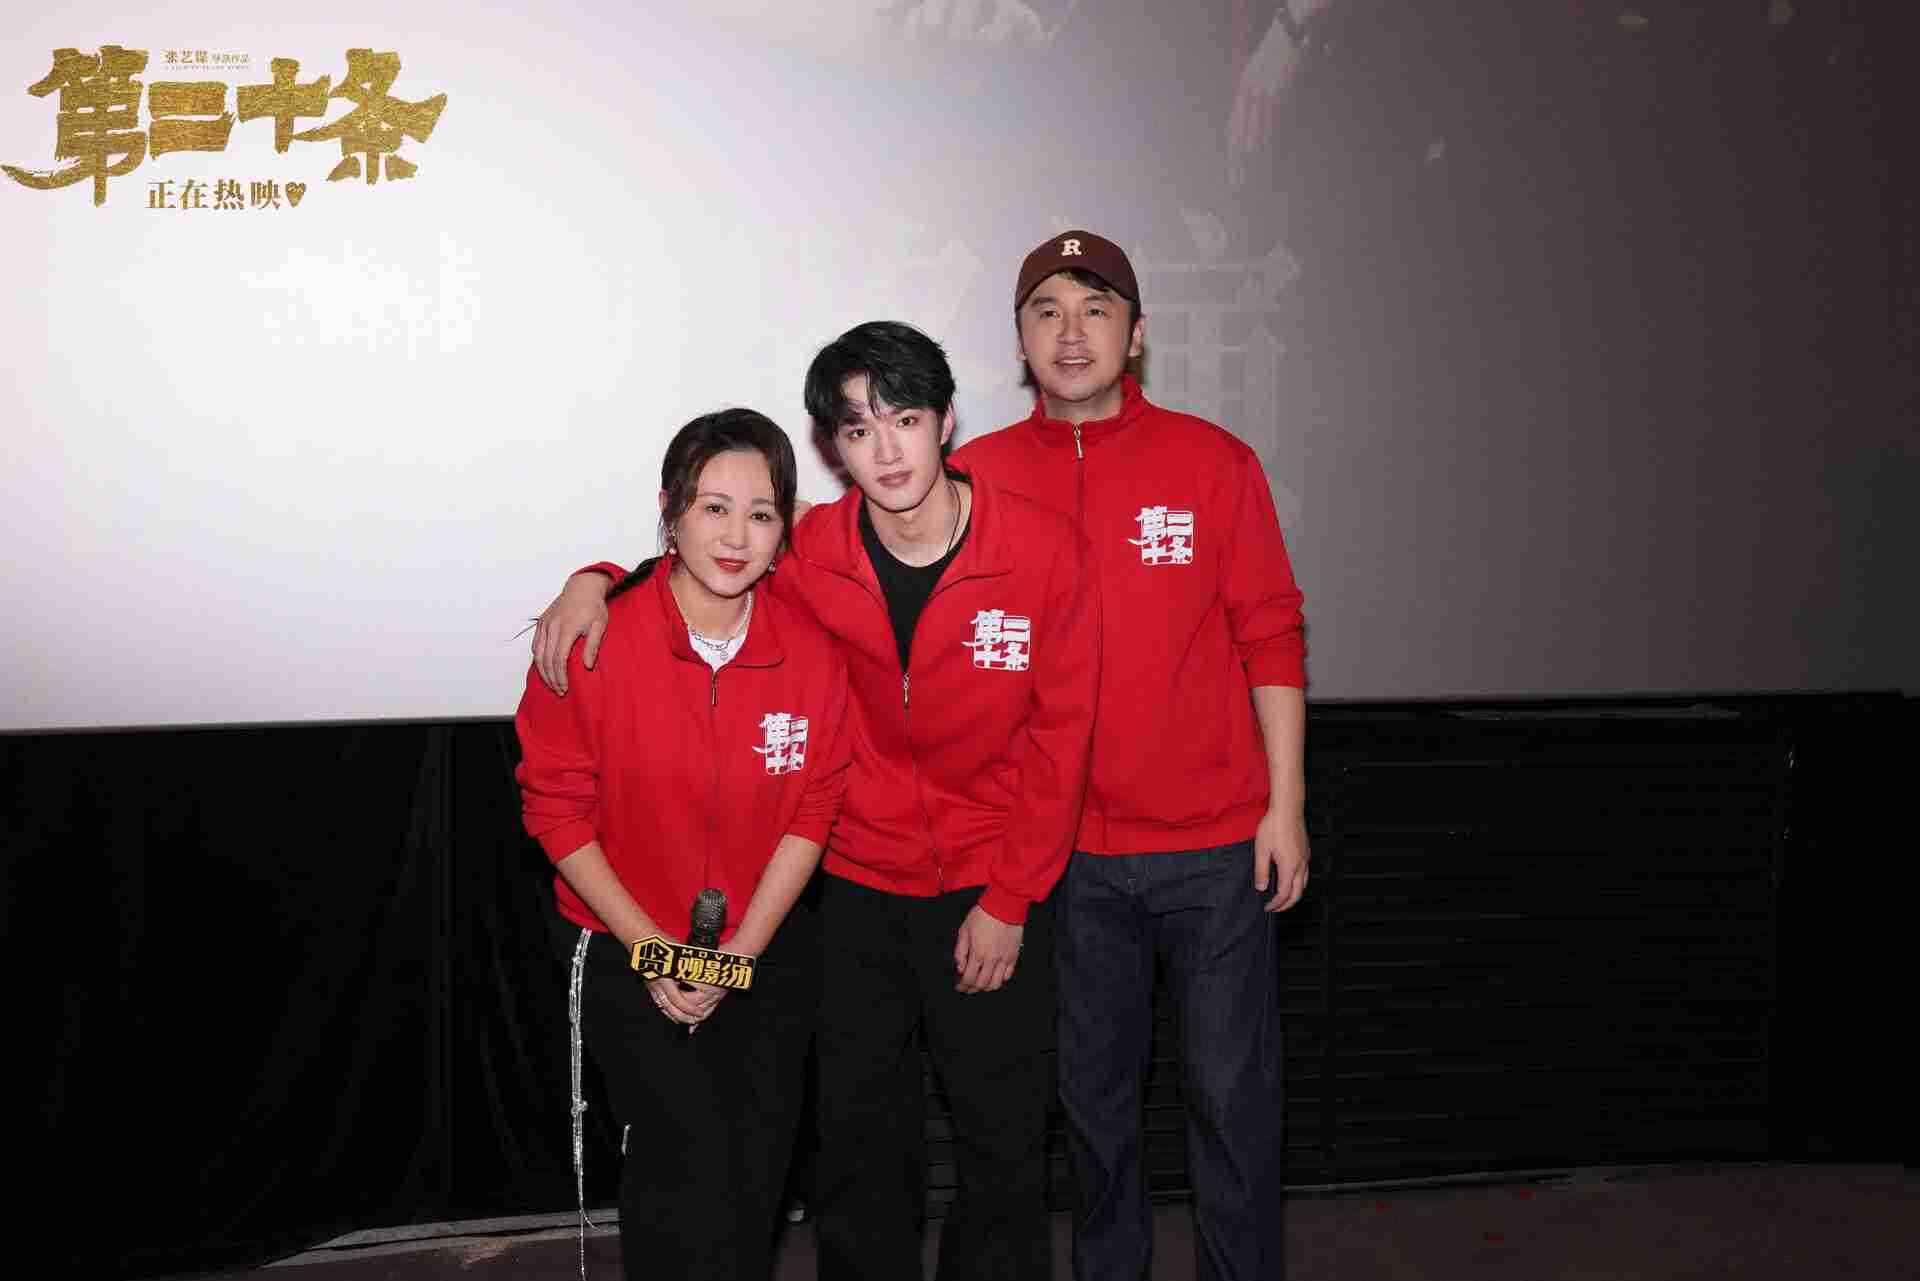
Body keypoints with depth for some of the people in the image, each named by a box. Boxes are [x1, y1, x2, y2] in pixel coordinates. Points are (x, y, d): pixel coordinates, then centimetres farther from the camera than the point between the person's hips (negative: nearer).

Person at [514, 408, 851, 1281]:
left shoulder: (811, 652, -7)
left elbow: (810, 814, -2)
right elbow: (557, 808, -8)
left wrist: (741, 951, -10)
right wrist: (650, 947, -12)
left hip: (769, 955, 3)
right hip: (628, 953, -3)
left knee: (755, 1176, 9)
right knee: (690, 1167, -13)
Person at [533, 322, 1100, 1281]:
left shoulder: (1044, 549, -13)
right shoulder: (813, 554, -8)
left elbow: (1060, 735, -7)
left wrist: (1009, 900, -7)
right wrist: (596, 580, -8)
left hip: (992, 892, -1)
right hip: (857, 886, 2)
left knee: (1004, 1145, 10)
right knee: (858, 1141, 12)